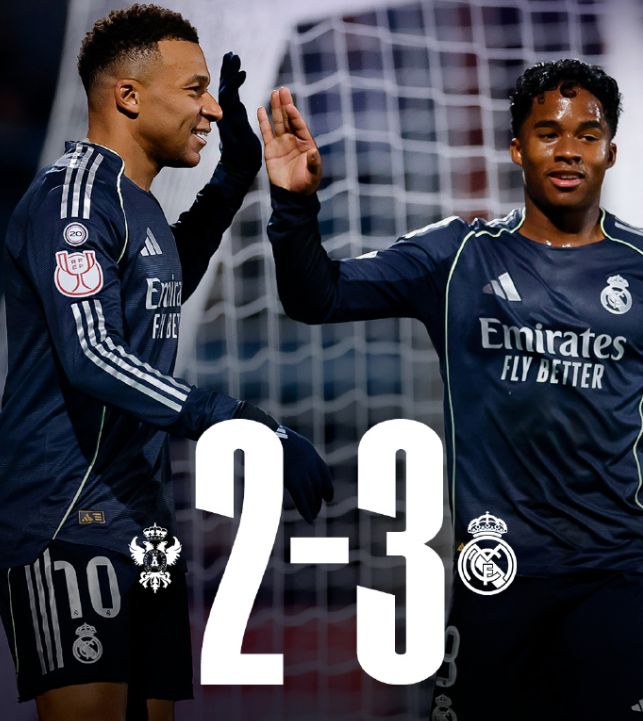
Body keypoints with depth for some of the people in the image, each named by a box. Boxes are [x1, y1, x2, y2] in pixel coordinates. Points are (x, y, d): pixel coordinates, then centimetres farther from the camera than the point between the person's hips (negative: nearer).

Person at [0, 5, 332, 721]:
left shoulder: (136, 202, 20)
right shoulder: (74, 193, -11)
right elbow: (92, 356, -22)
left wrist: (235, 174, 32)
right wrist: (231, 419, -30)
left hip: (140, 526, 10)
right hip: (69, 524, -10)